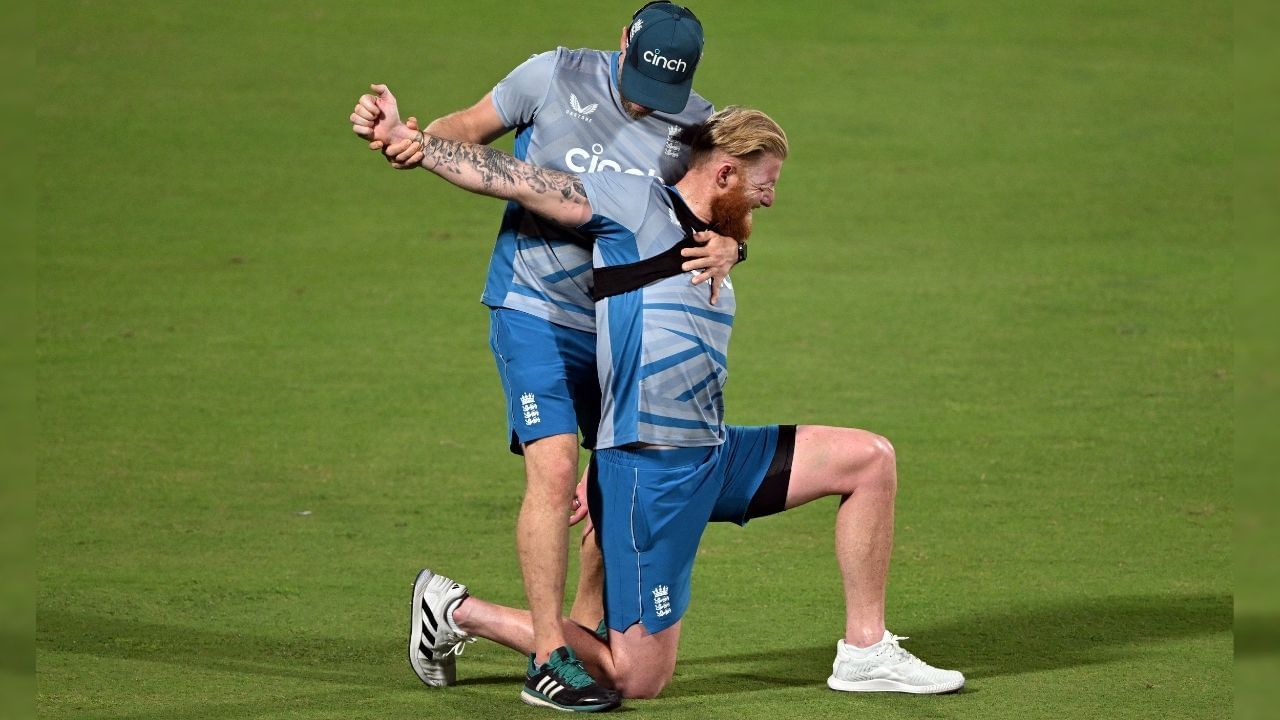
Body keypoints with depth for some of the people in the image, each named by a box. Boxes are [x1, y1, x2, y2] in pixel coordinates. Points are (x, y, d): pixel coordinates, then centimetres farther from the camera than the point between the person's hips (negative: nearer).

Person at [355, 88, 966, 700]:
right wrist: (406, 140, -17)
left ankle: (864, 653, 9)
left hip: (716, 456, 9)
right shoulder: (639, 204, -8)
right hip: (649, 466, -9)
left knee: (870, 458, 4)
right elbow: (515, 181, -11)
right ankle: (459, 611, 10)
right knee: (637, 680, -7)